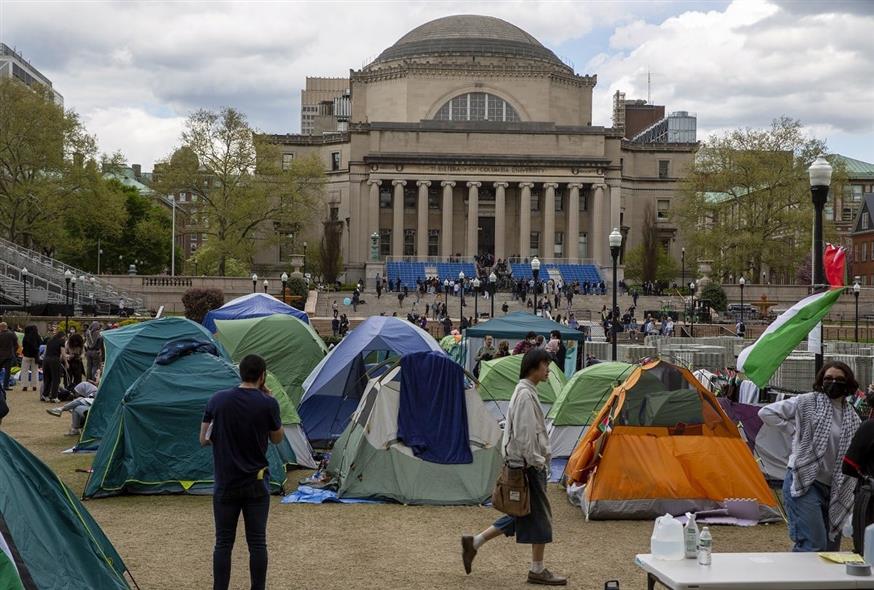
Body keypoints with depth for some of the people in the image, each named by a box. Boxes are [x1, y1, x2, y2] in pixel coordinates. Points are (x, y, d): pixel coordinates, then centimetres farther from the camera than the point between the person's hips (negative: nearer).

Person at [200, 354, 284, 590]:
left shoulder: (217, 400, -4)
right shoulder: (268, 404, -9)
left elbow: (203, 440, 4)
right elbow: (277, 439, 8)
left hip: (225, 484, 1)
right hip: (256, 484, -1)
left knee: (223, 543, 8)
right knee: (257, 542, 6)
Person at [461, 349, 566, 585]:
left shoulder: (527, 392, 15)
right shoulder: (525, 395, -17)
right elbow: (523, 435, -22)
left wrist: (541, 459, 21)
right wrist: (537, 461, -16)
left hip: (529, 464, 10)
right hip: (528, 466, -10)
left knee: (520, 514, 14)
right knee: (540, 515, -1)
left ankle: (474, 541, 18)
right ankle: (537, 570, 8)